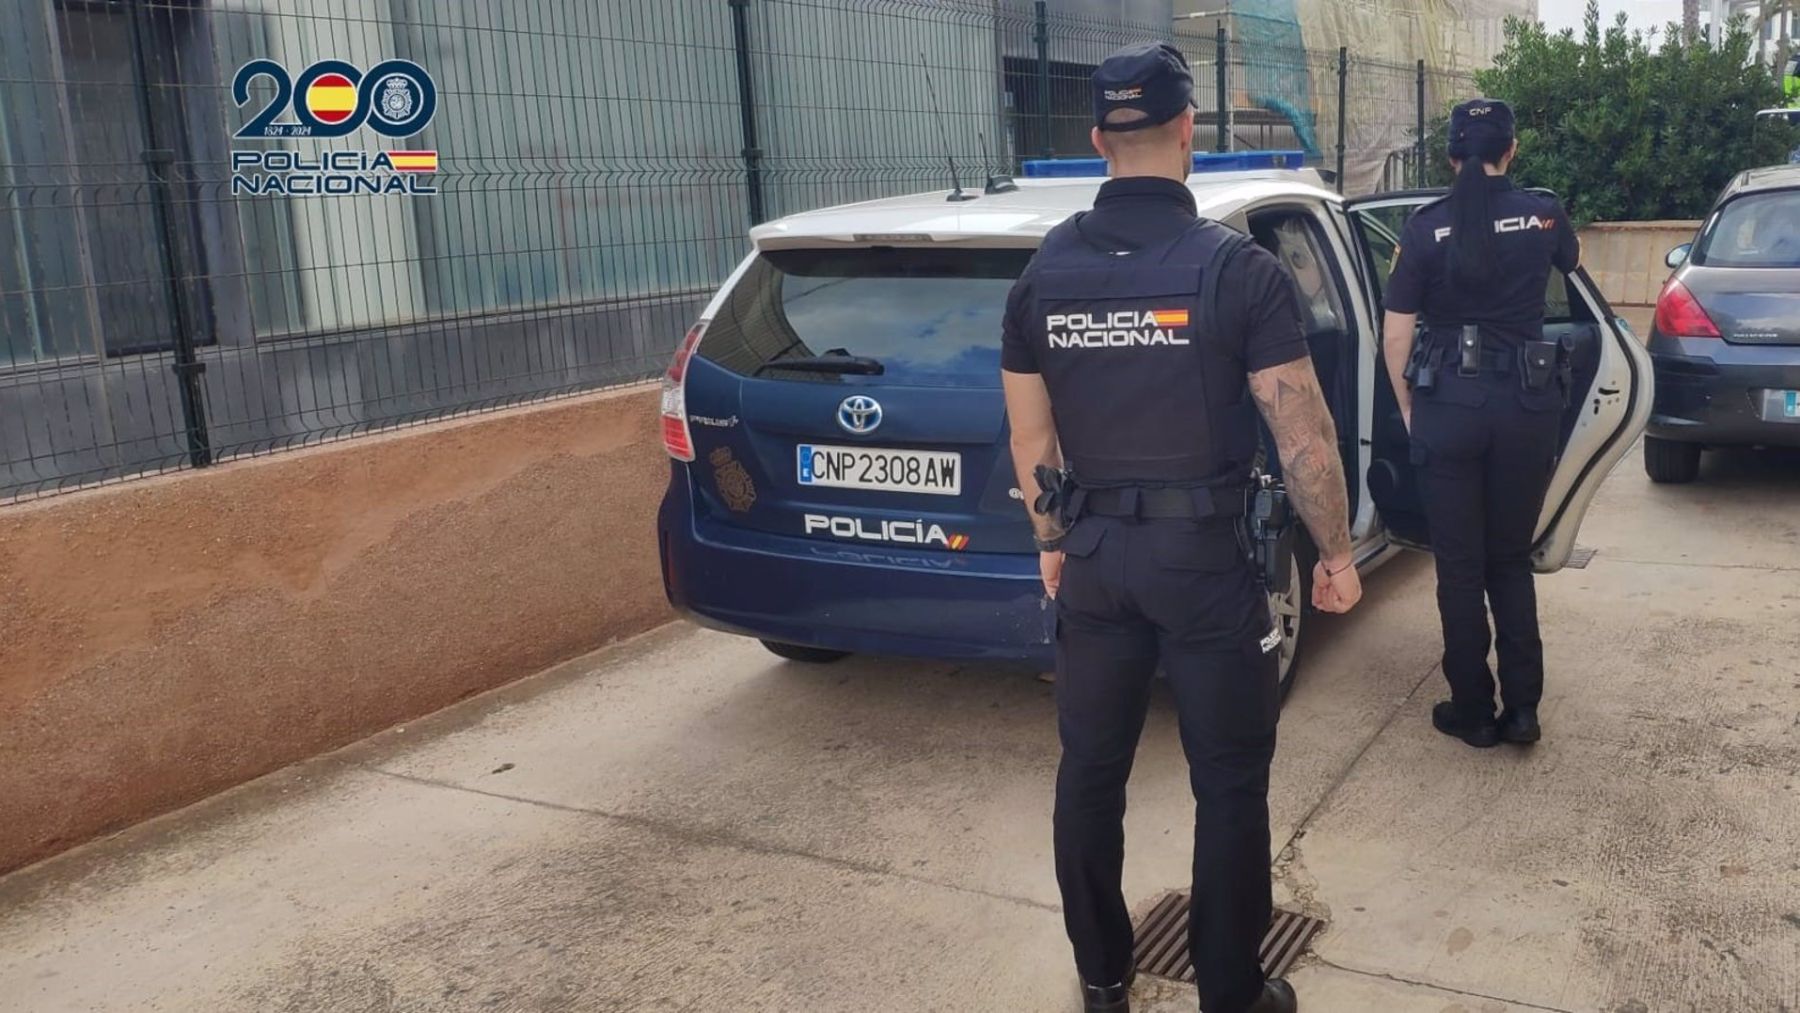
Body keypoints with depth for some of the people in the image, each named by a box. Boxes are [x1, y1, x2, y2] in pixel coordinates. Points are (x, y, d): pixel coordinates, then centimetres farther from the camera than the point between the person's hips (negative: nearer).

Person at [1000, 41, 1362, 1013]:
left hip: (1093, 553, 4)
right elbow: (1302, 435, -11)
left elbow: (1030, 440, 7)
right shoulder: (1238, 266, -11)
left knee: (1090, 769, 16)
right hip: (1204, 554, -4)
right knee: (1229, 784, 10)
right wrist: (1336, 553, 2)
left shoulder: (1044, 272, 0)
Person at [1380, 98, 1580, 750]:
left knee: (1459, 567, 9)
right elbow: (1571, 260, 26)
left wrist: (1408, 407, 9)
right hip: (1527, 402, 2)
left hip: (1448, 403, -2)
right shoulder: (1542, 215, 1)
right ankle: (1522, 707, 16)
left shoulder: (1425, 228, -5)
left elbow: (1396, 335, -5)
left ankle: (1472, 712, 16)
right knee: (1511, 560, 16)